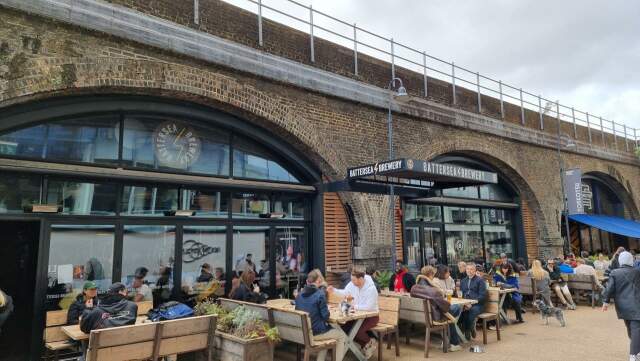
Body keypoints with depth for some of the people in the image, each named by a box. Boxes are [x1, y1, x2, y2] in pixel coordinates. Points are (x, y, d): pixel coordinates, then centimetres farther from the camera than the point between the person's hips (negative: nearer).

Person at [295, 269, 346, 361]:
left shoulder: (300, 294, 3)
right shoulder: (320, 294, -17)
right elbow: (325, 316, -17)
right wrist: (327, 311, 5)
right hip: (316, 332, -7)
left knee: (327, 328, 33)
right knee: (342, 335, 16)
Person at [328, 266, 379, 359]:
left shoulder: (371, 289, -28)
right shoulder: (352, 284, -8)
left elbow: (368, 307, -32)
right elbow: (344, 293, 9)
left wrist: (354, 307, -24)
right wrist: (334, 290, -7)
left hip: (371, 316, -7)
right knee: (345, 328, -10)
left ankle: (370, 343, 4)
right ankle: (365, 345, 8)